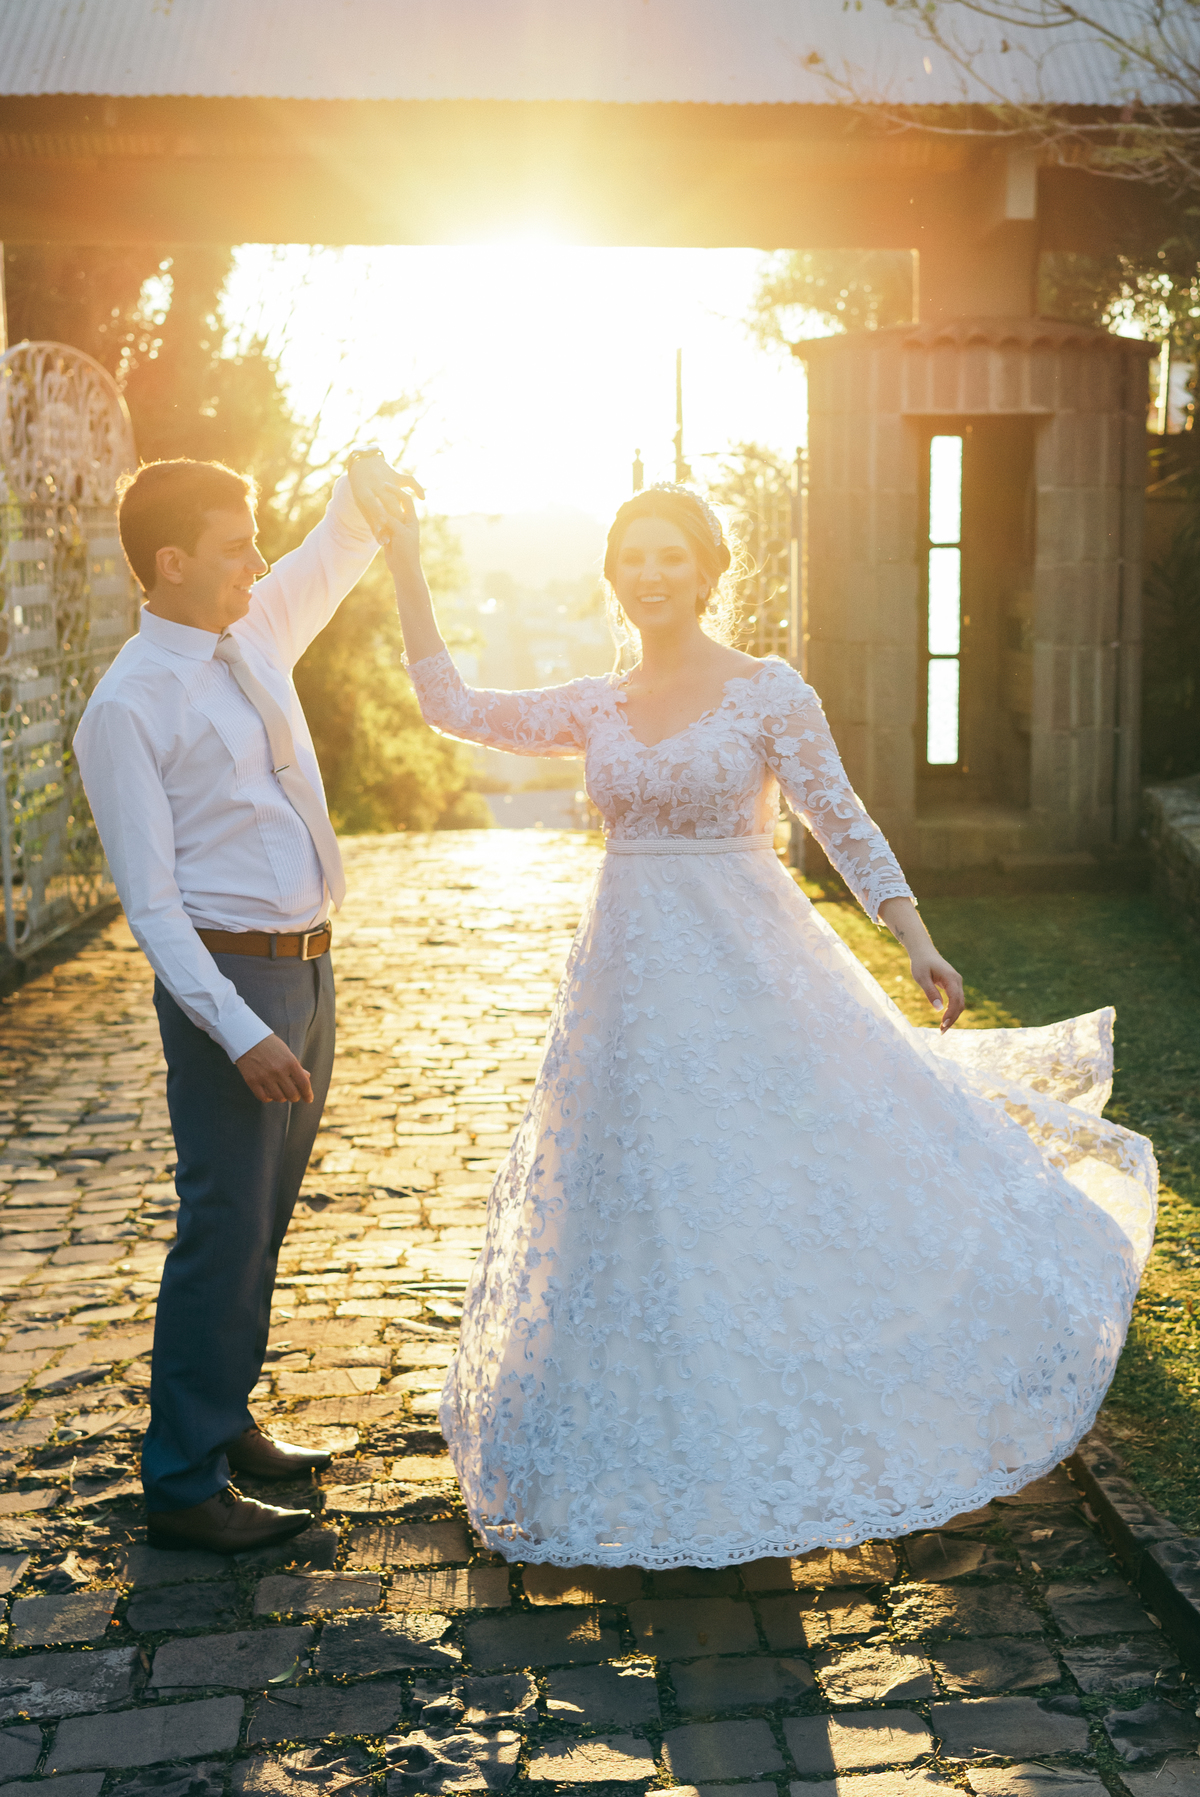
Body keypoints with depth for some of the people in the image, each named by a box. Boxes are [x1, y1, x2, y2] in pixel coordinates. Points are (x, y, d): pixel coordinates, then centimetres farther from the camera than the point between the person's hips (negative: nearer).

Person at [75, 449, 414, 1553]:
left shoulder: (257, 634, 8)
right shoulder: (127, 707, -14)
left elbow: (341, 549, 25)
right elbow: (151, 900, -16)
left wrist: (366, 483, 2)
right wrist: (240, 1033, -23)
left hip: (309, 967, 8)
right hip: (229, 982, -8)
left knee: (264, 1221, 16)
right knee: (225, 1229, -3)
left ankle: (226, 1426, 31)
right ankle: (184, 1486, 10)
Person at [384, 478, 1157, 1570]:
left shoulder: (771, 693, -5)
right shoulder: (595, 709, 8)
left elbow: (841, 820, -5)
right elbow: (456, 709, 9)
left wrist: (917, 941, -13)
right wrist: (408, 574, 6)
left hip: (748, 976, -4)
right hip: (634, 984, 4)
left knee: (786, 1186, -2)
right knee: (643, 1214, 10)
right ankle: (679, 1463, 27)